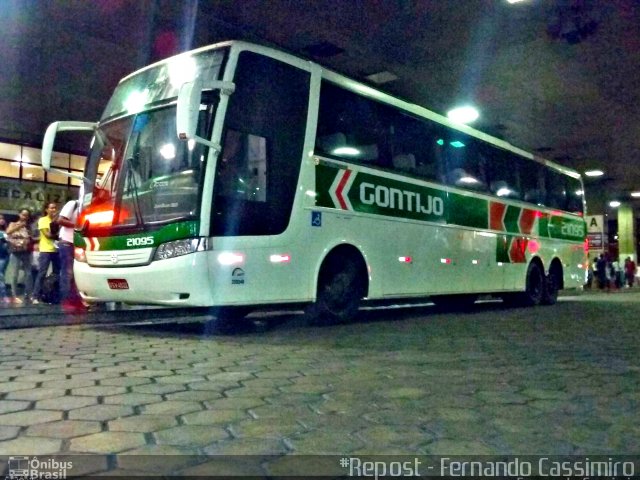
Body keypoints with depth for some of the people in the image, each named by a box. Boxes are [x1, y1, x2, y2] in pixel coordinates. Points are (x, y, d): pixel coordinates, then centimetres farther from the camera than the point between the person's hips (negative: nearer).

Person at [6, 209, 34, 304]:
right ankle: (14, 296, -6)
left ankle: (28, 294, 7)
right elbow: (8, 232, -15)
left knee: (28, 273, 1)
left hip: (26, 252, 3)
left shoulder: (27, 227, 14)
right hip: (16, 252, -3)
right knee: (15, 273, -8)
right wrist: (19, 226, -20)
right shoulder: (13, 224, 7)